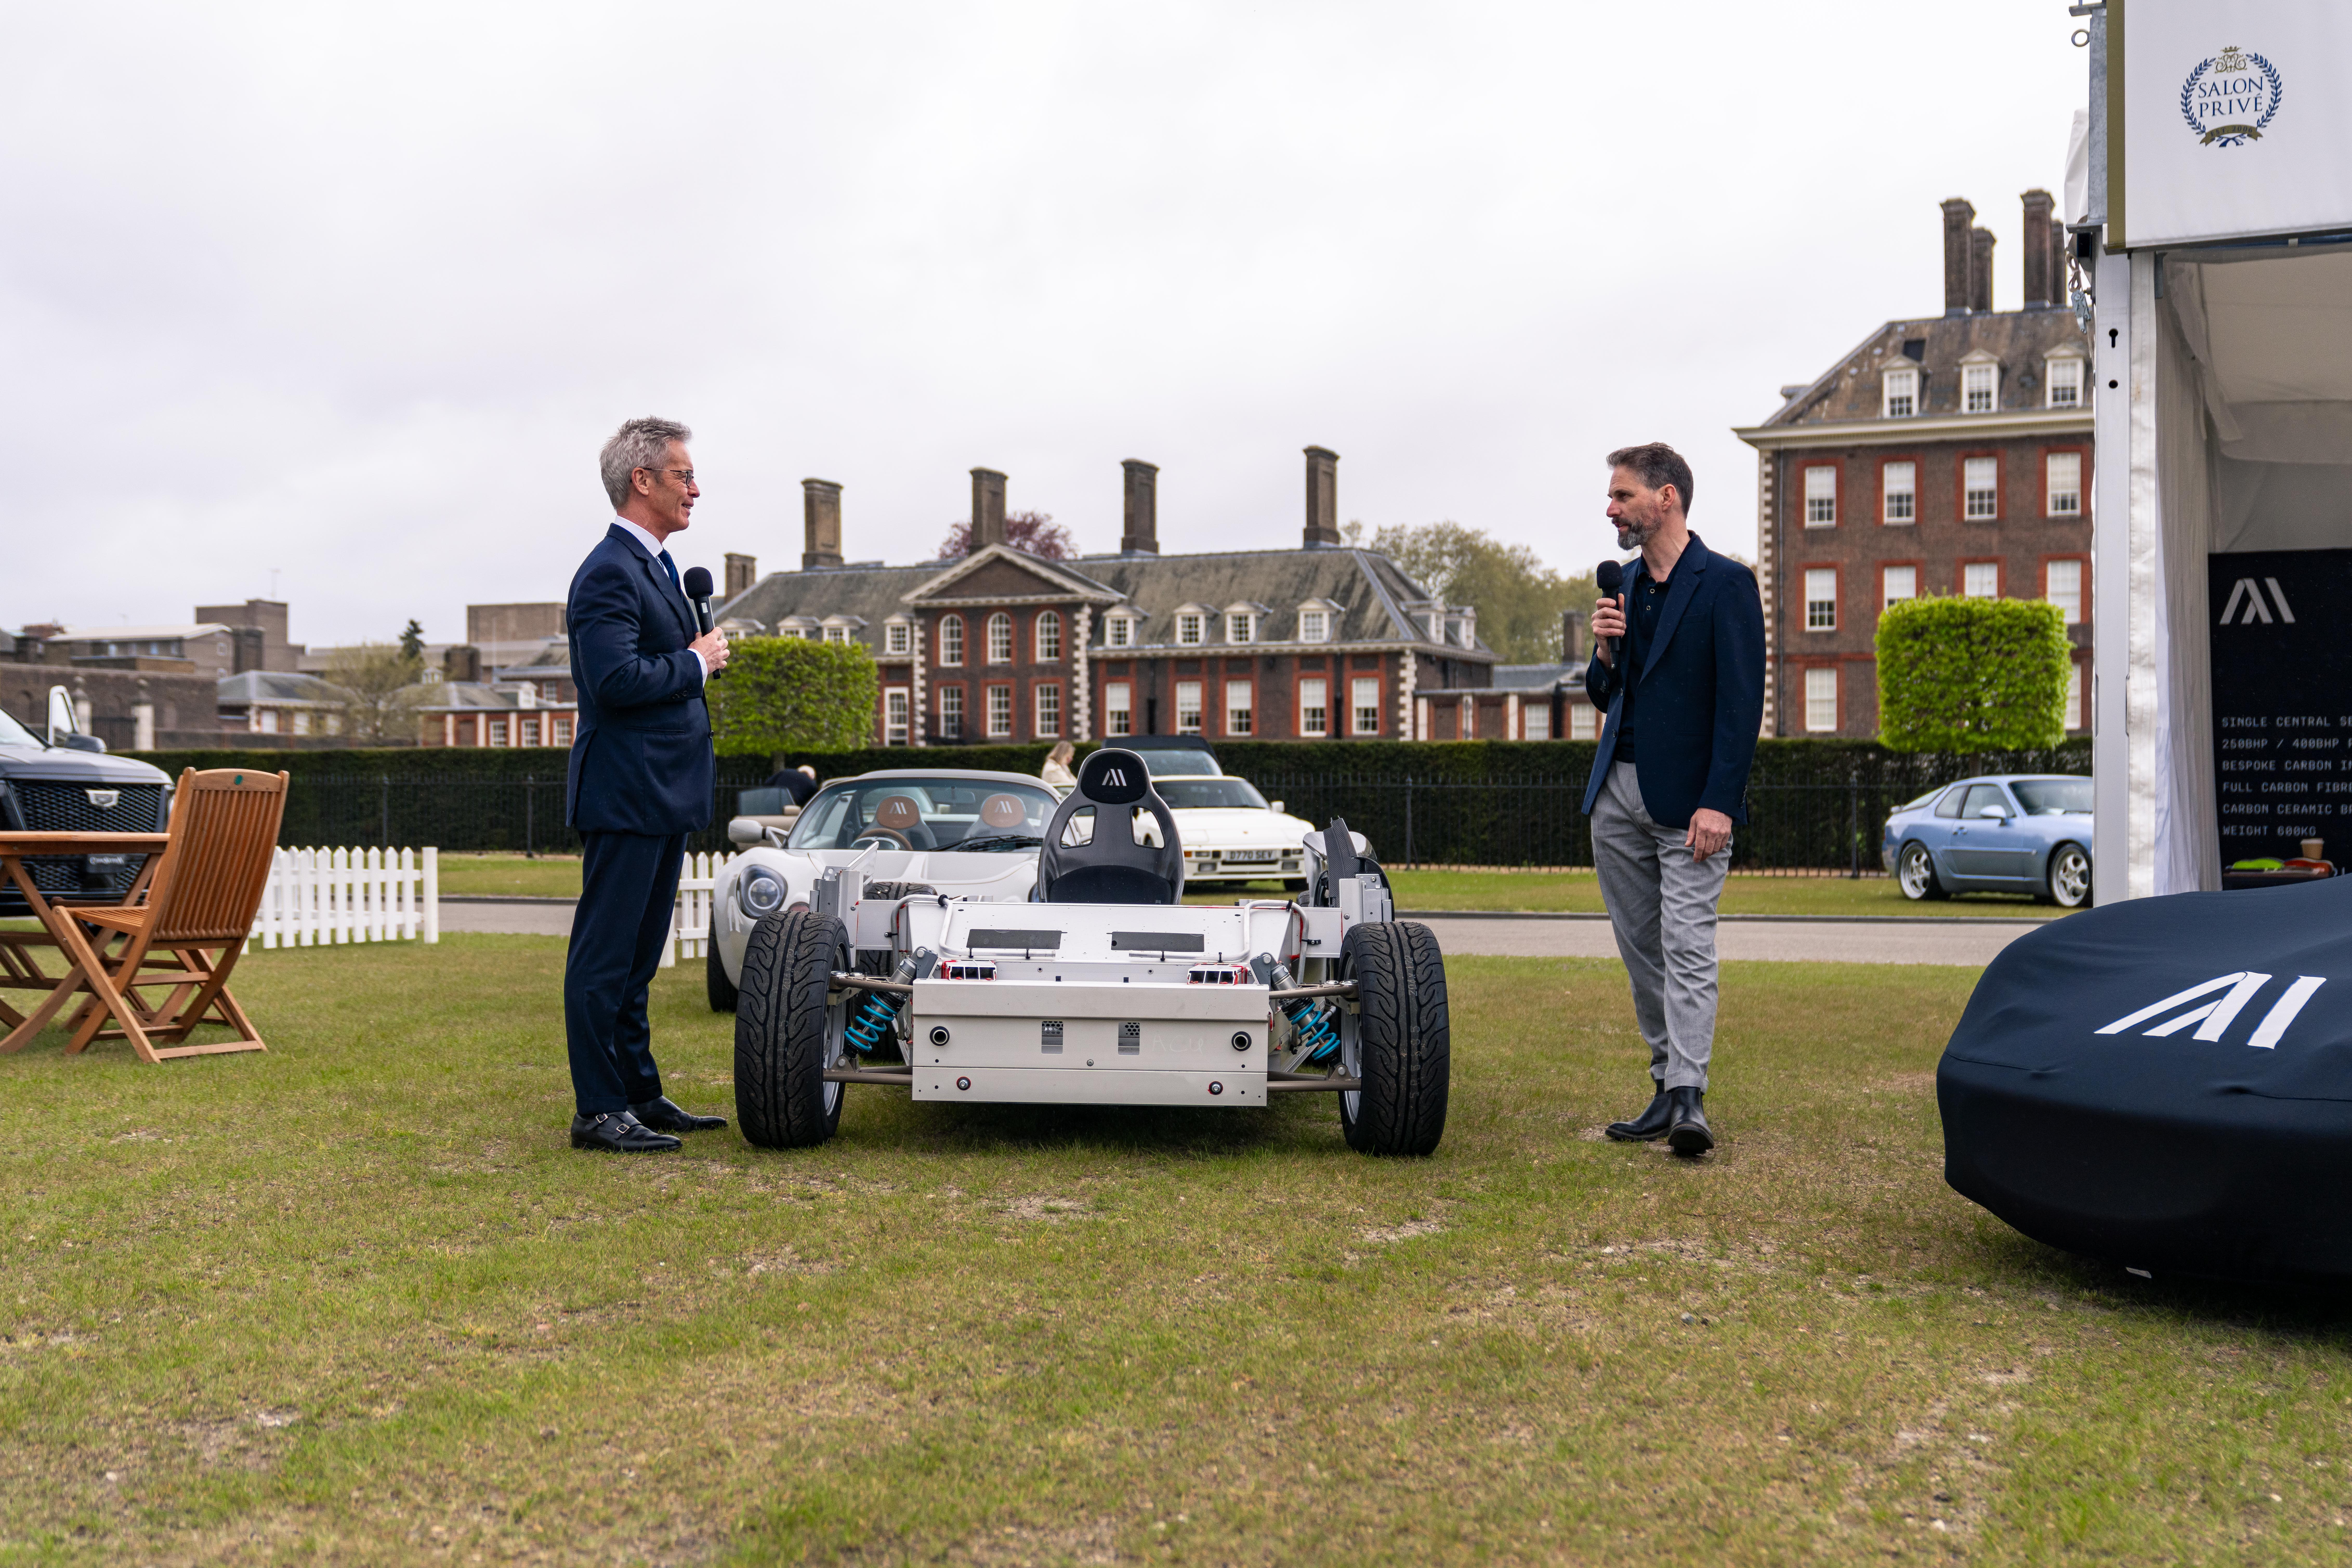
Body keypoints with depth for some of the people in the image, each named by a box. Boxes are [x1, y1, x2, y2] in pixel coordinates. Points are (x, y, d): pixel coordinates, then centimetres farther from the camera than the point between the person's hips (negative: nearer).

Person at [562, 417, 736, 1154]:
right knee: (604, 956, -3)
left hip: (662, 797, 10)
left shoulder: (656, 566, 18)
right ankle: (598, 1112, 2)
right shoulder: (610, 573, -15)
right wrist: (697, 663, -14)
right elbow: (617, 679, -25)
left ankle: (641, 1098, 23)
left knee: (636, 956, 15)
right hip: (625, 796, -10)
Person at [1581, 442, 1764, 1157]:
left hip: (1688, 799, -7)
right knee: (1641, 950, 8)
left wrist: (1718, 804, -19)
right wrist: (1605, 653, -2)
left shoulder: (1726, 584, -7)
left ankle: (1690, 1099, -14)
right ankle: (1667, 1088, 15)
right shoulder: (1624, 586, 14)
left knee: (1687, 946, -12)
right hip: (1617, 793, 7)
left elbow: (1741, 703, -12)